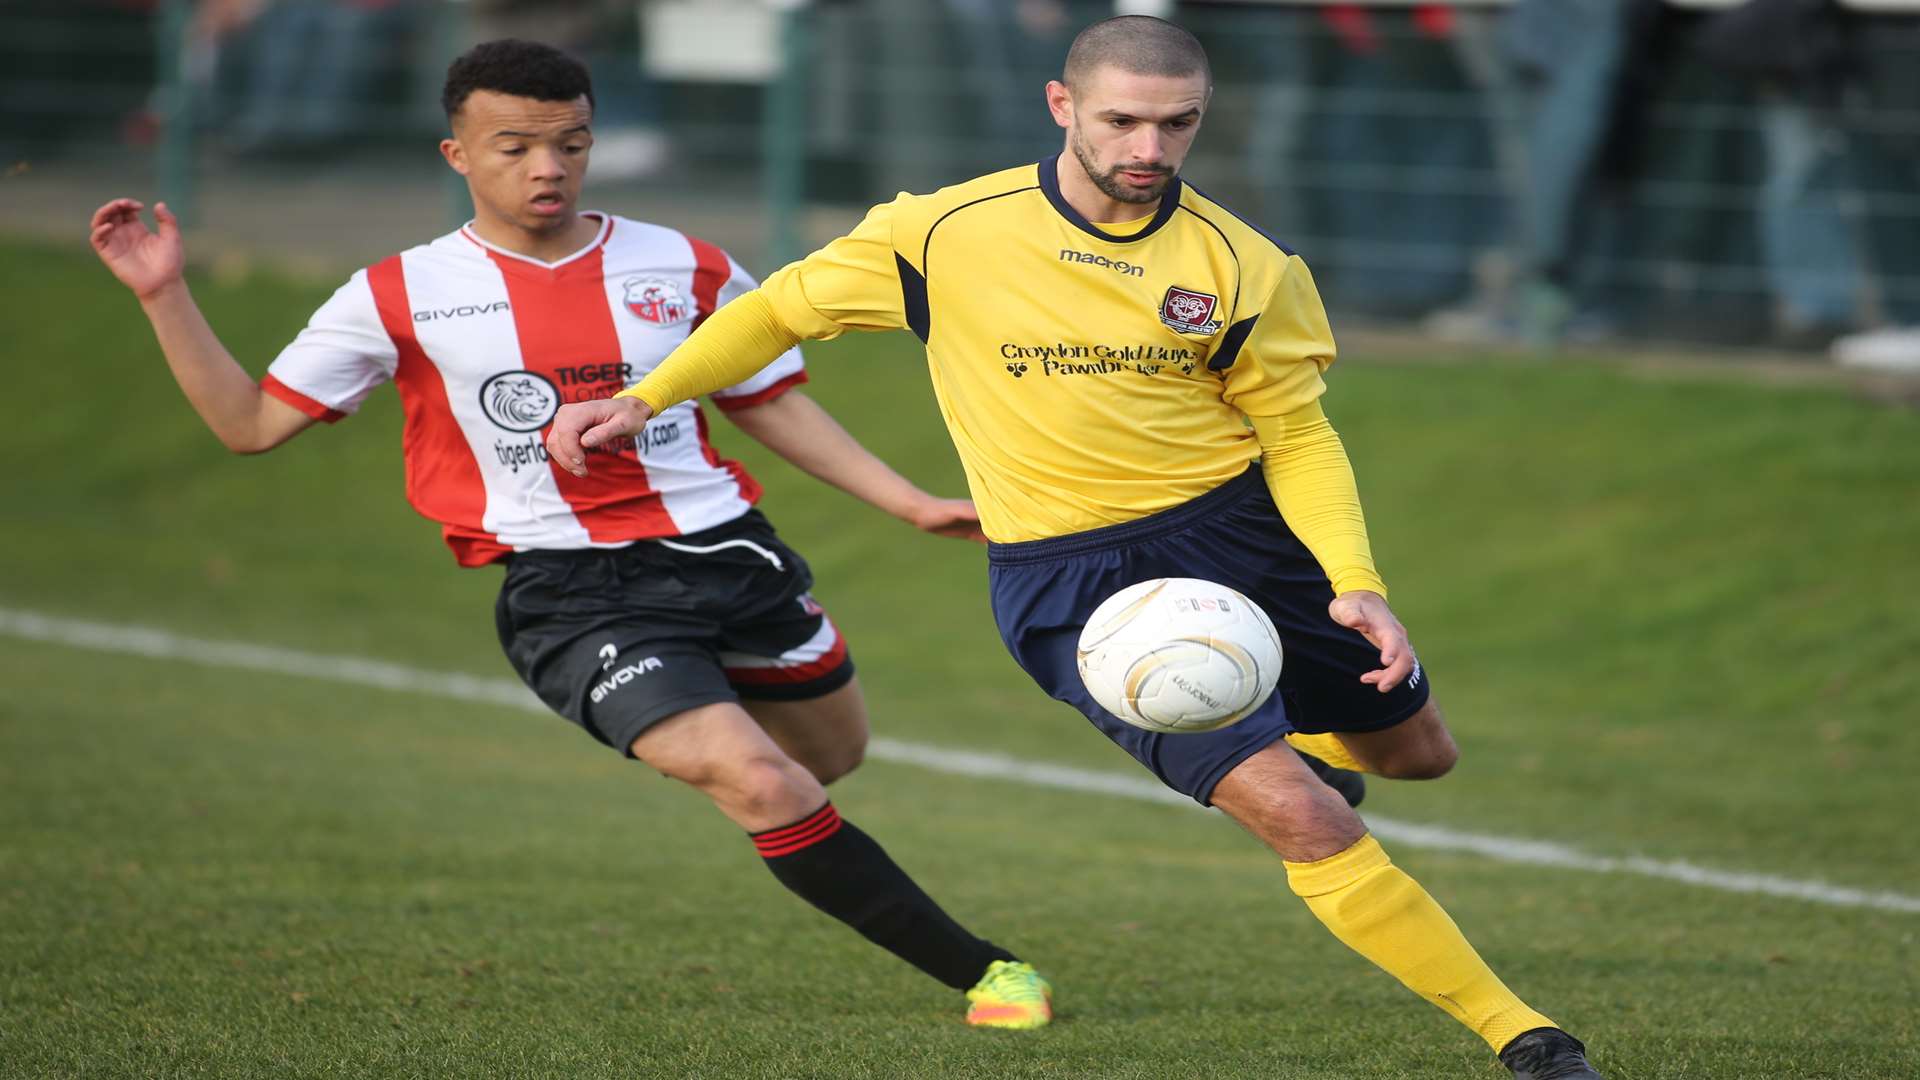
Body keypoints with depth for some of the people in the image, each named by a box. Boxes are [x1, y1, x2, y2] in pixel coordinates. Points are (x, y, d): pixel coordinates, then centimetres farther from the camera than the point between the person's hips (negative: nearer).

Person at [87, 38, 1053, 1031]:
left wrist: (909, 503, 9)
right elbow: (249, 423, 3)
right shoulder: (402, 298, -1)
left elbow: (772, 405, 16)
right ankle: (982, 973, -9)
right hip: (573, 597, -4)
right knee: (760, 786, -20)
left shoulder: (684, 269, 5)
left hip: (724, 553, 4)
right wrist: (165, 298, -7)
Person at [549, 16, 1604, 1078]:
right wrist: (641, 400, 4)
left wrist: (1354, 585, -13)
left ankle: (1285, 746, 55)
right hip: (1068, 581, -4)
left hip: (1240, 532, 4)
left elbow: (1298, 437, 1)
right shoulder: (943, 233, -9)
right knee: (1300, 818, -18)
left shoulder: (1242, 267, -6)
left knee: (1415, 751, 19)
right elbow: (786, 306, 7)